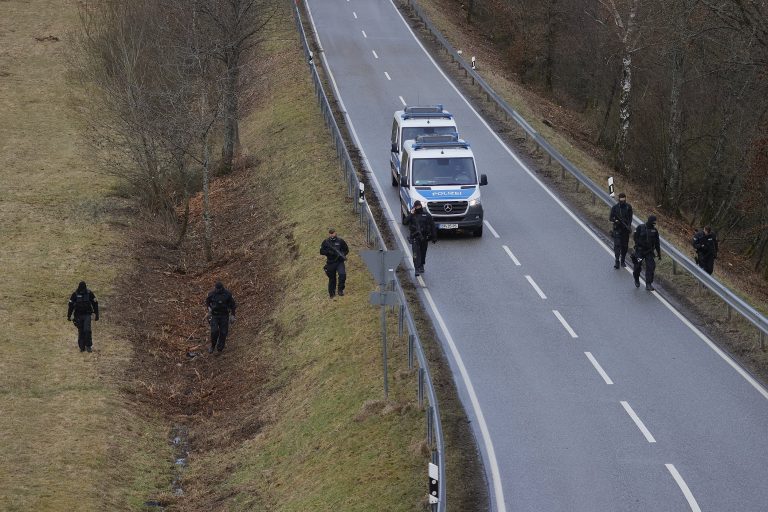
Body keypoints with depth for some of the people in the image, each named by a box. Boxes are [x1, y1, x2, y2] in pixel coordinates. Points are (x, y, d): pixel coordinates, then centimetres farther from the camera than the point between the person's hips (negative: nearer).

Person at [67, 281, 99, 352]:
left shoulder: (89, 293, -3)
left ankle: (89, 346, -7)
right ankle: (82, 347, 12)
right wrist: (69, 316, 4)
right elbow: (71, 306, 5)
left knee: (87, 330, -15)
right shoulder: (75, 295, -1)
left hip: (87, 315, -1)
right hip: (78, 316, 1)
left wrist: (97, 315, 3)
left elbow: (95, 304, 4)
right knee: (81, 332, 4)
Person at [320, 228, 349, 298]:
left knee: (342, 274, -24)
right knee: (332, 278, 7)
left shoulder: (340, 241, 1)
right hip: (330, 263, 1)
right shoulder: (326, 242, 3)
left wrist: (342, 255, -12)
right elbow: (321, 251, 1)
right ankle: (332, 294, 21)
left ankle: (340, 290, -9)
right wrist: (329, 252, -16)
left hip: (339, 262, -1)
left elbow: (346, 250, 7)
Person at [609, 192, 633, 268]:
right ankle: (617, 262, -14)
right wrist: (615, 220, -22)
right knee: (617, 245, -12)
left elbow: (630, 217, 6)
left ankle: (623, 261, 23)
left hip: (626, 229, 2)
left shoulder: (628, 207, 1)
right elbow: (610, 218, -1)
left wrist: (629, 225, -11)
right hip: (617, 229, -2)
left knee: (625, 246, 8)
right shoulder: (614, 207, -4)